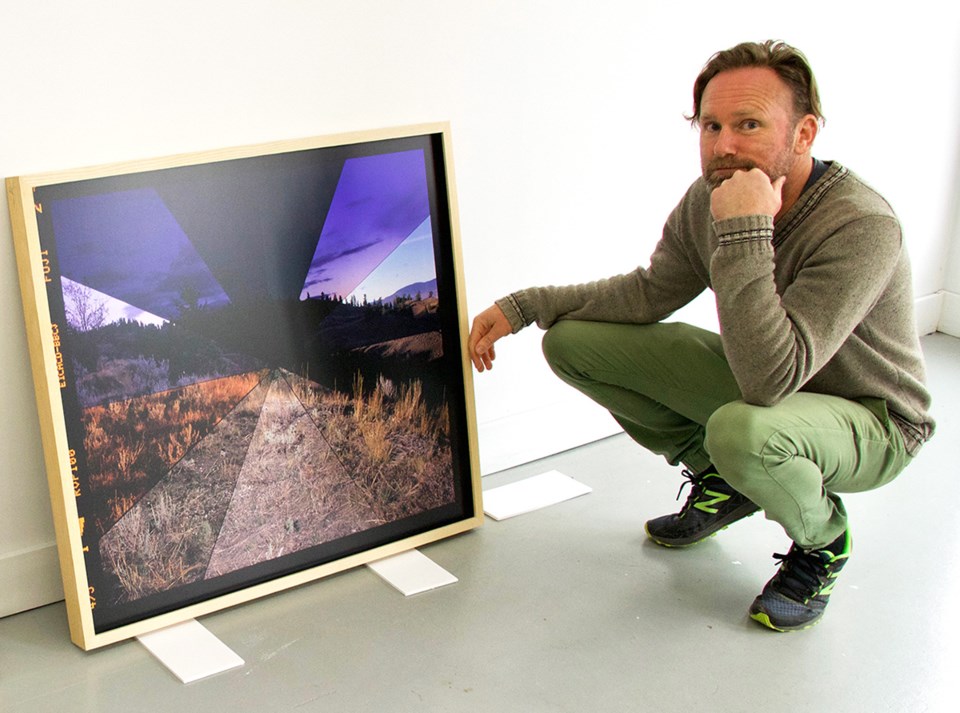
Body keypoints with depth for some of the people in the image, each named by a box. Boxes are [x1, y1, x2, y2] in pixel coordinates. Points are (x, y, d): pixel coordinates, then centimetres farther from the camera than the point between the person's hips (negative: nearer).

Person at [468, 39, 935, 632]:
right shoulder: (710, 199, -13)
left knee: (742, 430, -42)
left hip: (871, 420, -6)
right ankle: (719, 480, 11)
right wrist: (523, 306, -4)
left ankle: (821, 542, -5)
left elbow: (771, 377, -41)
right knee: (572, 340, -5)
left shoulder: (863, 227, -32)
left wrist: (744, 234, -41)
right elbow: (652, 292, 3)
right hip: (764, 380, 6)